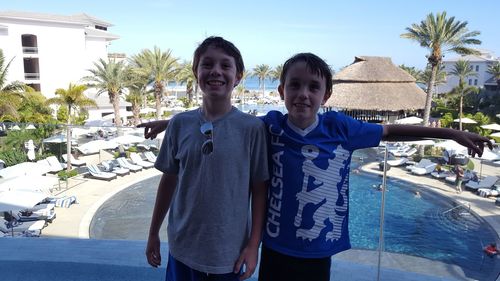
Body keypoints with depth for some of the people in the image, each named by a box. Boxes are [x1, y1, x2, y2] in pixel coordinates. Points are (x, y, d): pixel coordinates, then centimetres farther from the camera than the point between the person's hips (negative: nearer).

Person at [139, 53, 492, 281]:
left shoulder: (339, 126, -12)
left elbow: (389, 131, 2)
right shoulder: (270, 125, -12)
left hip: (318, 250, 0)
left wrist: (452, 133, 6)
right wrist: (171, 122, 1)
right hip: (276, 246, 0)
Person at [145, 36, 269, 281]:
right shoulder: (180, 123, -4)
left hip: (229, 254, -2)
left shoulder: (252, 128, -11)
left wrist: (254, 245, -6)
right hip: (183, 250, 2)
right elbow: (169, 181, 5)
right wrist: (153, 234, 10)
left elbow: (259, 190, -6)